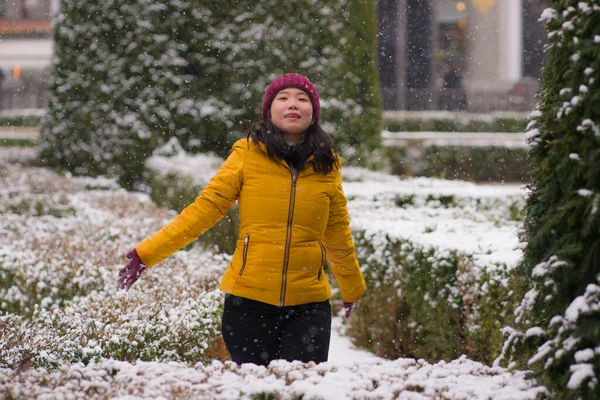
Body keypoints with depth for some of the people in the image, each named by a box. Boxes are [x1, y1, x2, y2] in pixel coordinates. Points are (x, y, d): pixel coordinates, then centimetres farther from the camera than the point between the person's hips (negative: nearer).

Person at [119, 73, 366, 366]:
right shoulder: (248, 154, 0)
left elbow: (337, 233, 19)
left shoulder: (326, 164, 6)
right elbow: (205, 208, -2)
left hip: (308, 305, 1)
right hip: (249, 301, -1)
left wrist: (352, 289, 30)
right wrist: (146, 254, -8)